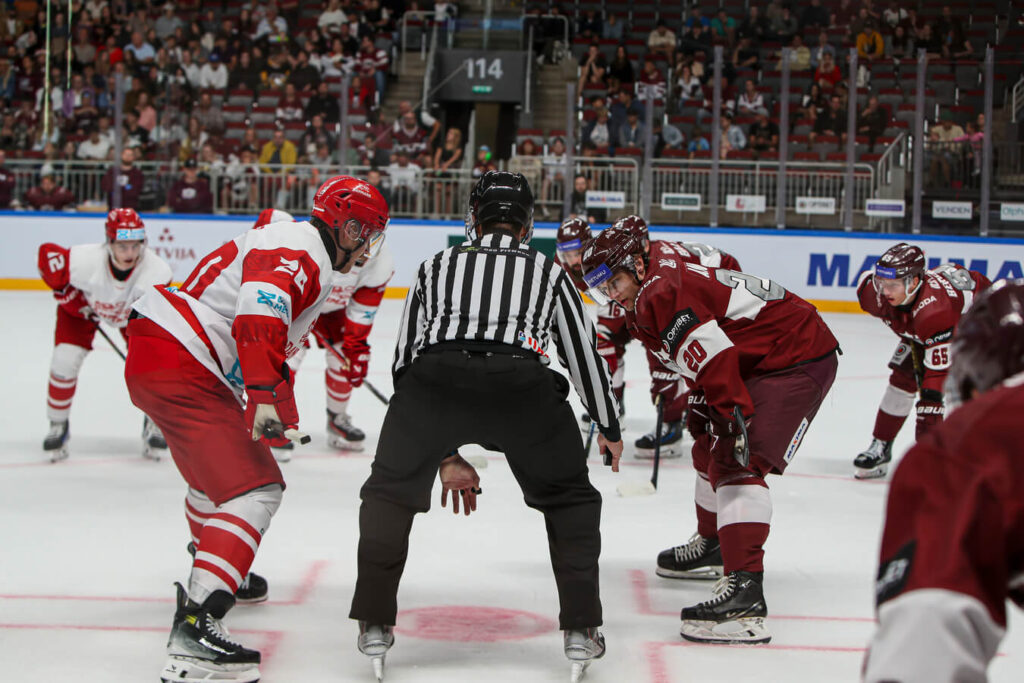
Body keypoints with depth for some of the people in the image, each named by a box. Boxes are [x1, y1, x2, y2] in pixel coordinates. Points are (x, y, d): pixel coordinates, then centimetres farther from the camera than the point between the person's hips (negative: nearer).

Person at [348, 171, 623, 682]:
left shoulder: (435, 266, 32)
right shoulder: (547, 271, 31)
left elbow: (405, 355, 31)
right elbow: (583, 353, 32)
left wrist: (434, 441, 43)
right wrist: (609, 428, 46)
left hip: (434, 375, 0)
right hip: (522, 381, 0)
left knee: (389, 491, 22)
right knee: (569, 500, 20)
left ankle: (374, 626, 17)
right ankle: (581, 630, 14)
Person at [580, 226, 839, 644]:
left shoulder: (659, 292, -19)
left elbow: (714, 356, -28)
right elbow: (703, 365, 18)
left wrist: (738, 417, -28)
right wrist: (703, 410, 11)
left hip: (799, 361, -12)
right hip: (763, 362, 12)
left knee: (737, 463, -22)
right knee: (711, 445, 25)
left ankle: (744, 594, -33)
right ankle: (713, 547, 45)